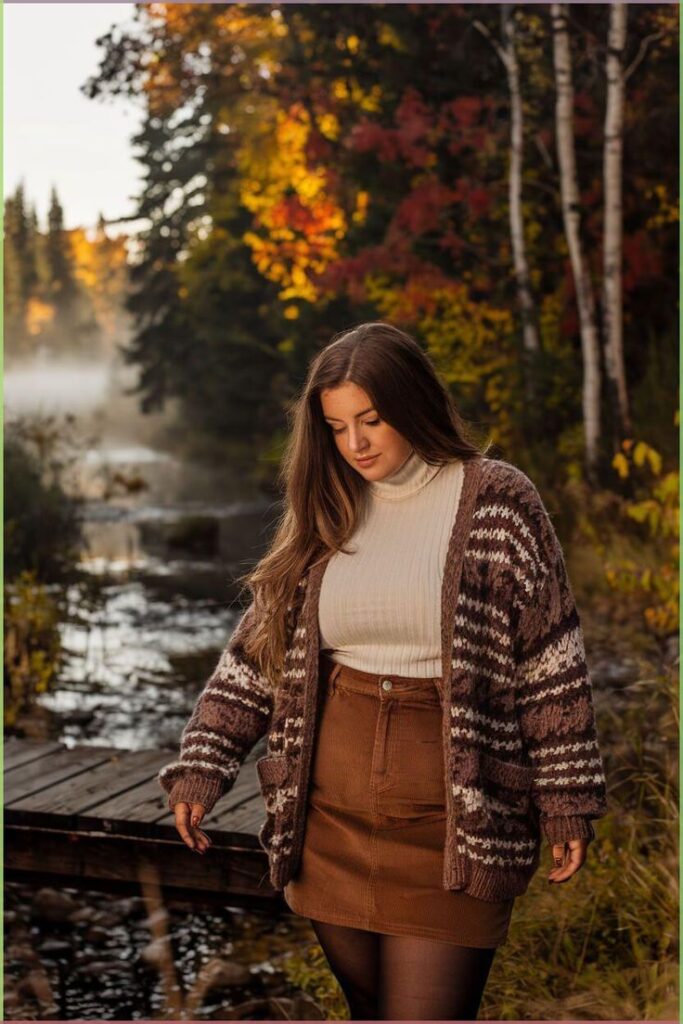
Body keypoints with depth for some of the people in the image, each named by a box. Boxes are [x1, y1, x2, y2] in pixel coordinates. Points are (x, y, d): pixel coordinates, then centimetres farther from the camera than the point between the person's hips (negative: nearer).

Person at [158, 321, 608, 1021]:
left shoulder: (495, 500, -4)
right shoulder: (324, 512, 9)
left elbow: (551, 663, -3)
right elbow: (256, 650, 10)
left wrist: (567, 803, -3)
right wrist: (200, 767, 2)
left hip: (453, 819, -4)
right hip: (330, 812, 4)